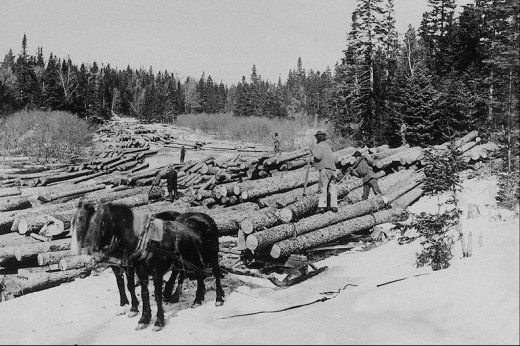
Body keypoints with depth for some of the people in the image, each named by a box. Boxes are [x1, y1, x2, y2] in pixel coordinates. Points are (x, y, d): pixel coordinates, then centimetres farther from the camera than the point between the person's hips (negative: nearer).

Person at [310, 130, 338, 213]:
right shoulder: (328, 146, 25)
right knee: (332, 188, 5)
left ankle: (322, 206, -17)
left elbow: (319, 156, -15)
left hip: (325, 169, -8)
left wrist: (313, 151, 1)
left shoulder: (320, 145, 0)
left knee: (323, 187, -11)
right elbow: (333, 159, 24)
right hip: (332, 169, 8)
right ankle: (334, 206, -1)